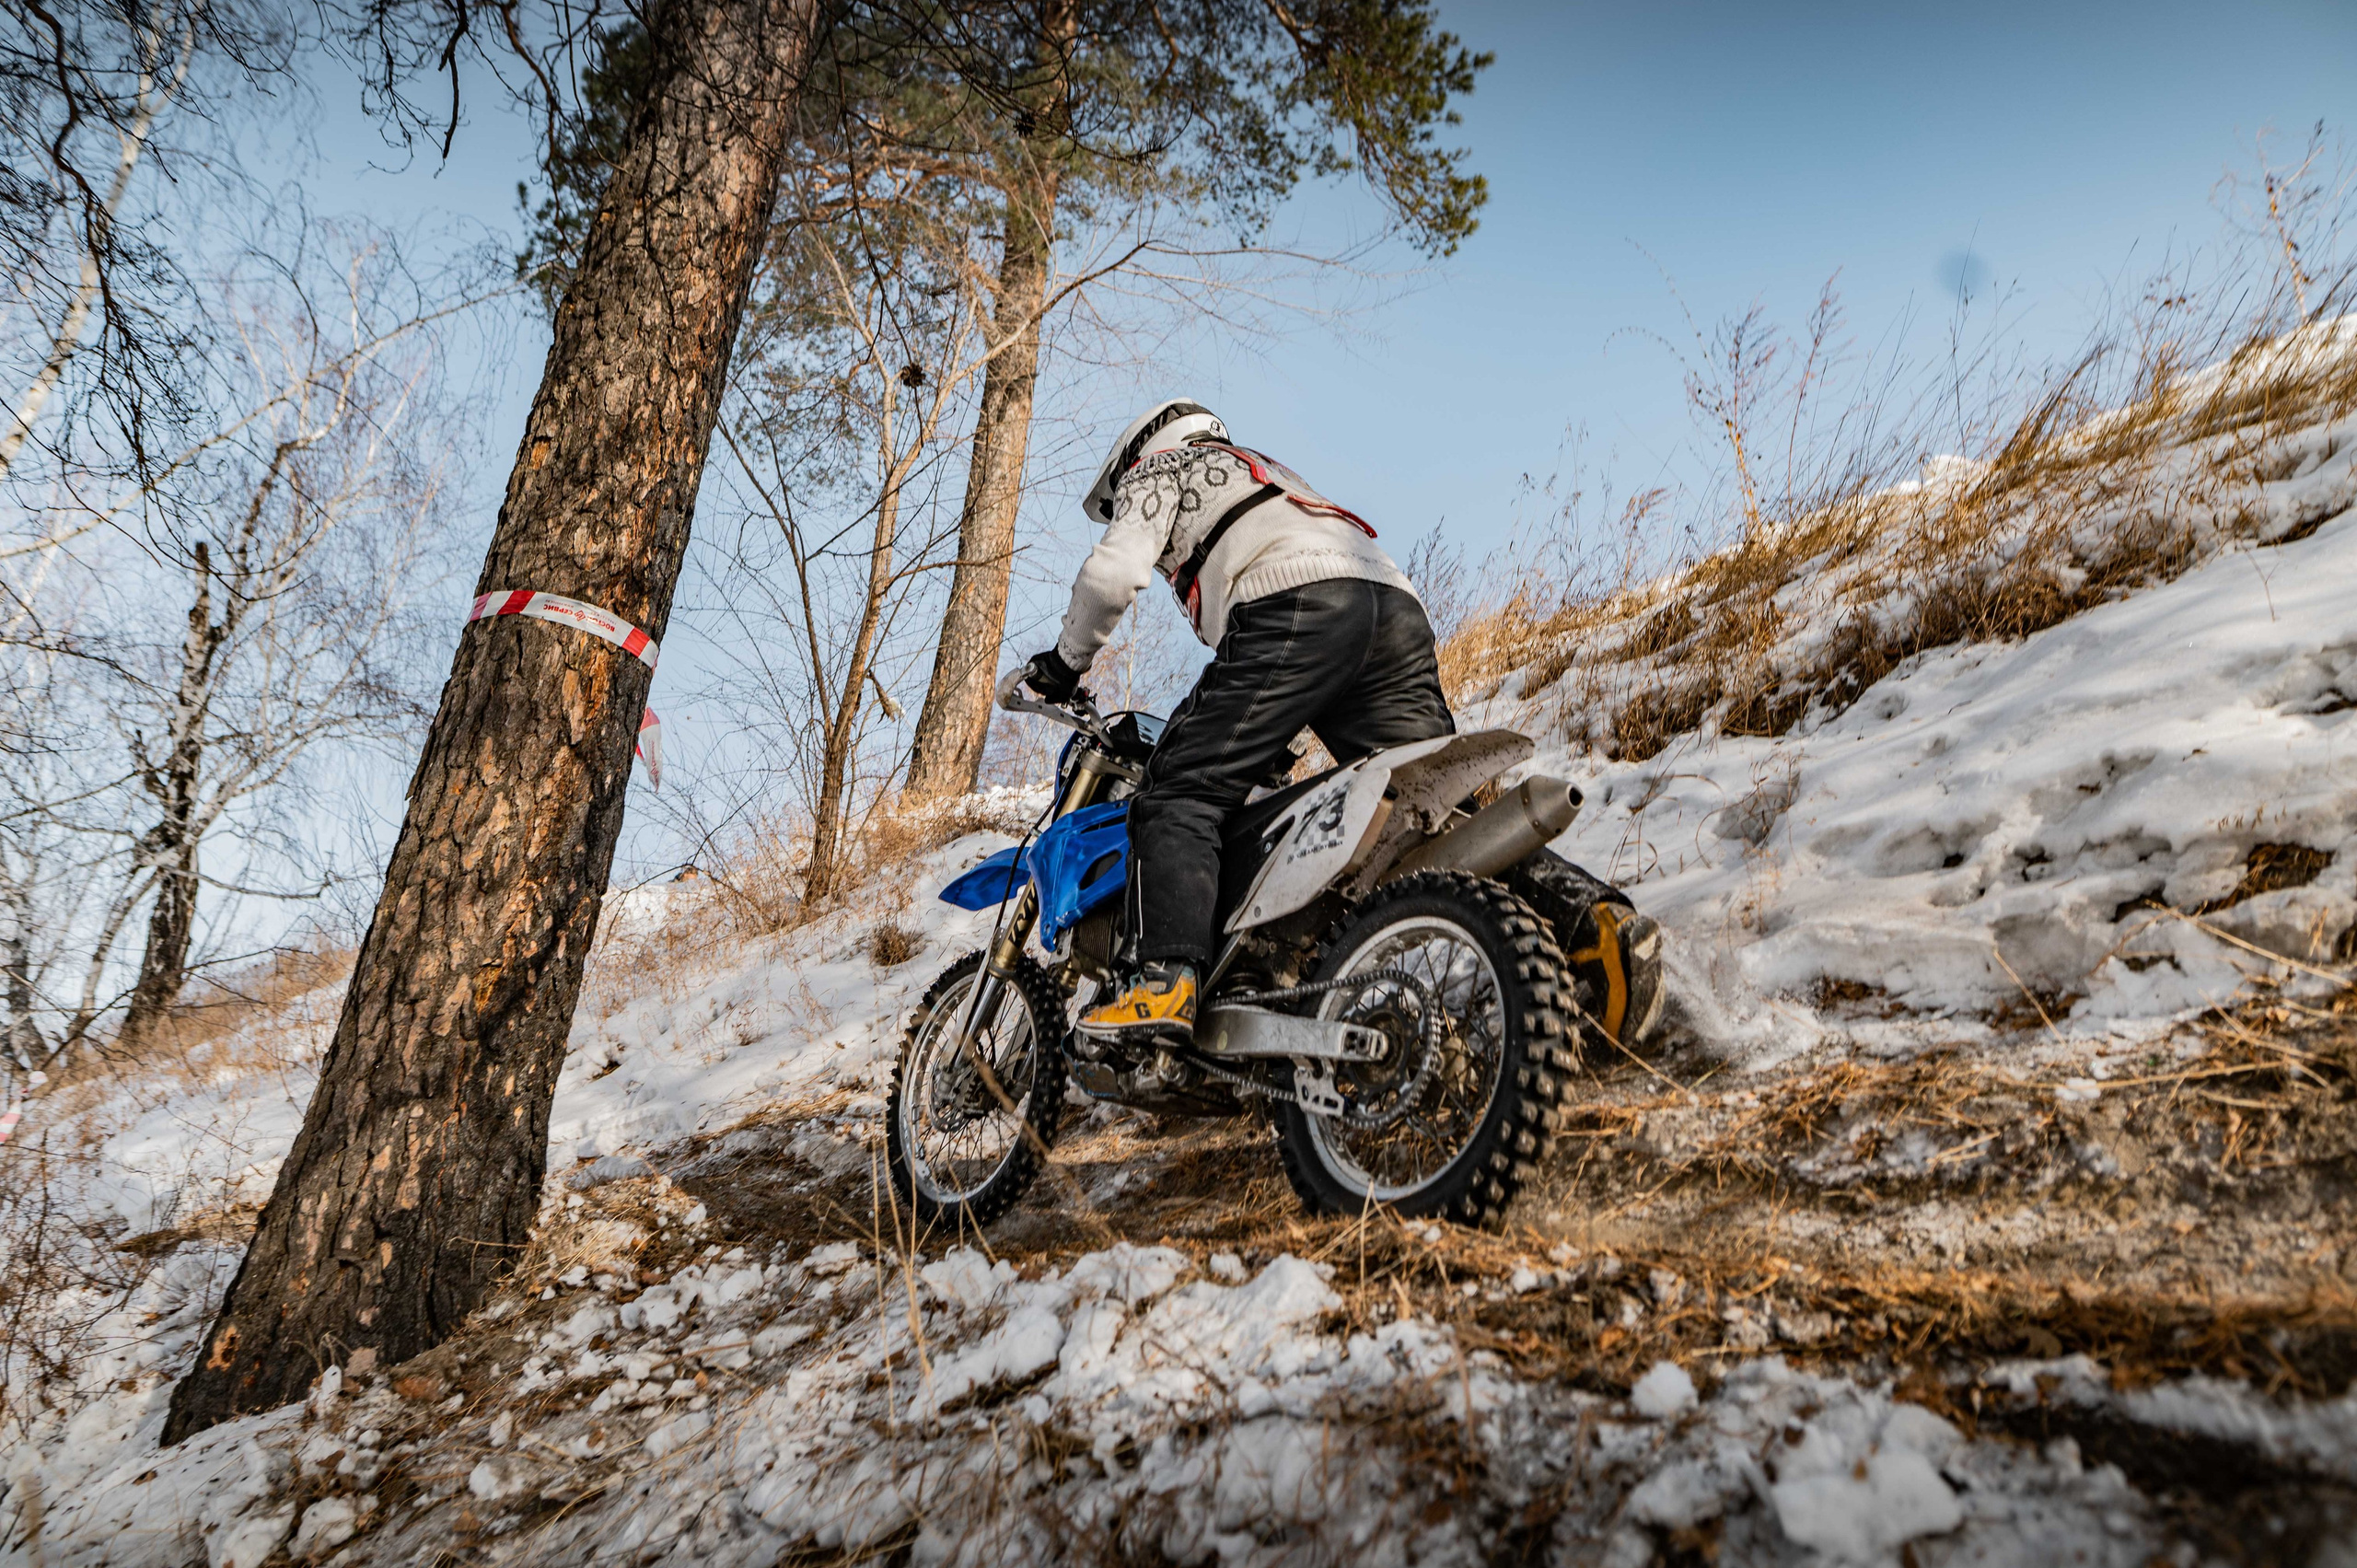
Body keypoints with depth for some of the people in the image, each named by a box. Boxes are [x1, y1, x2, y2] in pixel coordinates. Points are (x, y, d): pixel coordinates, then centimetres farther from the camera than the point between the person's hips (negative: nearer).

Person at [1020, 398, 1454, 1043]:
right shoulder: (1268, 471, 46)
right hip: (1399, 603, 8)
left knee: (1182, 793, -9)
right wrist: (1272, 735, 50)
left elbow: (1115, 568, 3)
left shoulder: (1158, 467, 23)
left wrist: (1065, 660, 18)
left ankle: (1164, 979, -25)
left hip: (1295, 605, -8)